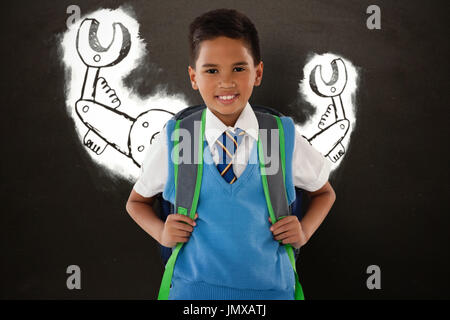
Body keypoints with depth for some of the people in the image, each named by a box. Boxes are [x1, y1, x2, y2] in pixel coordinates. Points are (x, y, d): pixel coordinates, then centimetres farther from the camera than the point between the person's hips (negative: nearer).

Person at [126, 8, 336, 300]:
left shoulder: (285, 138, 1)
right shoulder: (172, 141, 0)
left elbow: (324, 192, 18)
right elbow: (137, 202, 16)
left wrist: (304, 230, 0)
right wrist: (161, 232, -4)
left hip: (271, 286, 3)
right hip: (194, 287, -2)